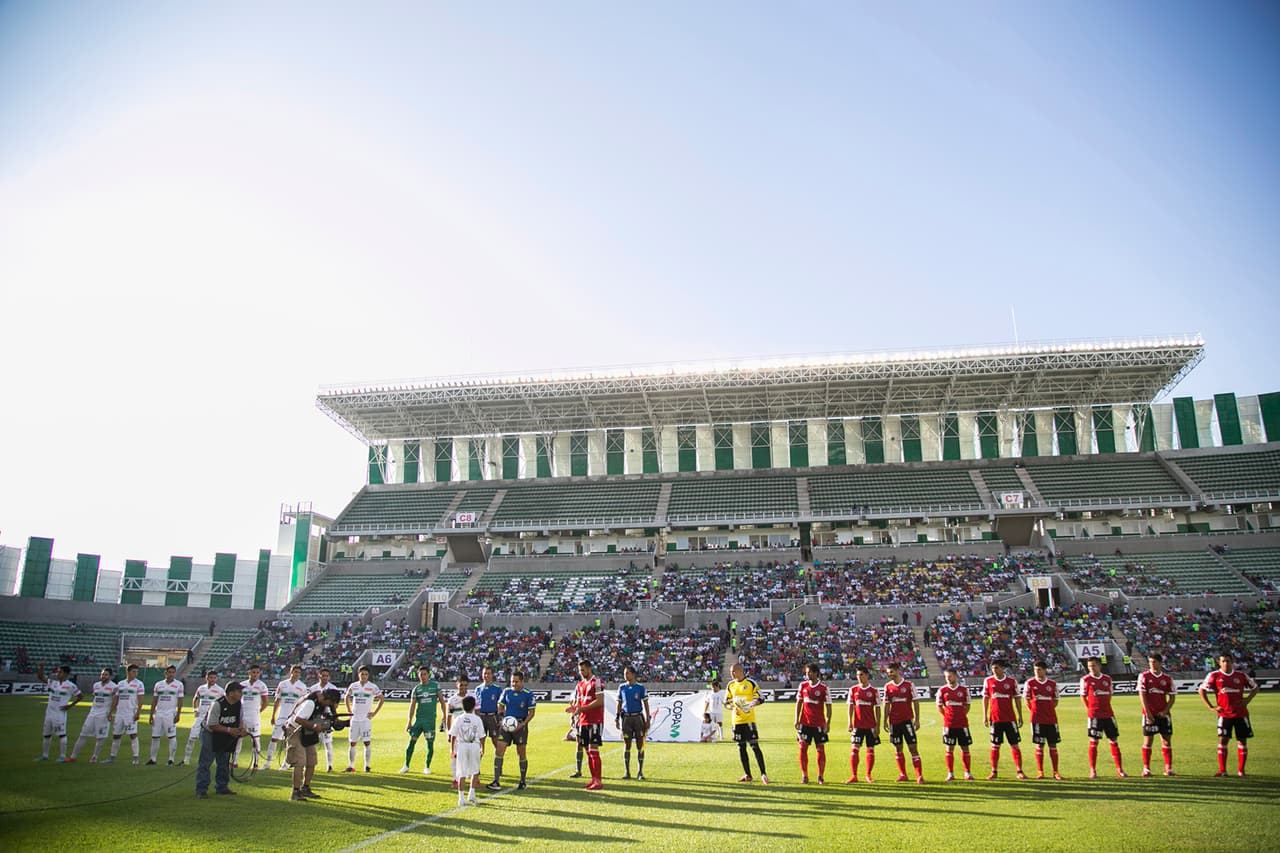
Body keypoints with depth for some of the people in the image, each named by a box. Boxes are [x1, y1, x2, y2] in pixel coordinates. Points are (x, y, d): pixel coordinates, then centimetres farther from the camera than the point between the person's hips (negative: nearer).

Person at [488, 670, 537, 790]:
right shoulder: (506, 691, 3)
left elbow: (531, 712, -5)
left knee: (521, 754, 5)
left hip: (520, 725, -3)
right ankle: (496, 782, -4)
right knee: (499, 751, -7)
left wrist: (523, 724, -17)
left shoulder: (528, 694, -8)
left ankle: (523, 782, 19)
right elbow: (501, 706, 15)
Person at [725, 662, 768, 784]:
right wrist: (733, 707, -7)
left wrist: (751, 704, -23)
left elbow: (760, 698, -5)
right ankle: (747, 775, 17)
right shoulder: (730, 685, 9)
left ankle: (763, 774, -2)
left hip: (749, 719, -5)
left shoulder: (751, 683, -6)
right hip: (737, 720, 5)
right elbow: (726, 702, 14)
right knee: (741, 747, 8)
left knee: (755, 746, -9)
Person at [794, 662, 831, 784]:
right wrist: (796, 720, 4)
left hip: (819, 723, -3)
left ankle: (821, 776, 14)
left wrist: (828, 723, -10)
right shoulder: (803, 685, 4)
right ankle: (804, 776, 8)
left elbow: (828, 706, -4)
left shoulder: (823, 688, -6)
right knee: (803, 748, -1)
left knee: (820, 749, 2)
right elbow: (799, 702, 10)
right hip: (804, 722, 3)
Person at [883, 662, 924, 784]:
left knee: (913, 747, -7)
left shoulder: (909, 685, -4)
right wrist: (885, 721, 7)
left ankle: (919, 776, -6)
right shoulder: (888, 686, 6)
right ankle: (902, 774, 17)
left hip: (907, 720, -4)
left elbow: (915, 702, -2)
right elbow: (887, 705, 10)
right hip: (894, 722, 4)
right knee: (898, 749, 8)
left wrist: (917, 720, -7)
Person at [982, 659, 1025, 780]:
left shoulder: (1011, 681, 0)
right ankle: (994, 772, 11)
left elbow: (1017, 698, 5)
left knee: (1014, 744, 1)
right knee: (995, 745, 5)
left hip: (1010, 718, -1)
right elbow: (985, 698, 7)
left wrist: (1020, 716, 2)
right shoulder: (988, 681, 2)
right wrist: (985, 716, 3)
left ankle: (1019, 771, 6)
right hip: (995, 718, 1)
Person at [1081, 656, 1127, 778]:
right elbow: (1083, 696, 4)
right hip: (1094, 715, -3)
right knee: (1093, 742, -2)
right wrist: (1089, 709, -2)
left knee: (1114, 741, 6)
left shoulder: (1107, 679, 7)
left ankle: (1120, 770, 14)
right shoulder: (1085, 680, -3)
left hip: (1108, 714, 4)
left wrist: (1106, 707, 9)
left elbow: (1109, 694, 18)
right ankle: (1093, 770, 5)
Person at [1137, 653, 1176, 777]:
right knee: (1148, 741, 0)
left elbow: (1172, 696, 7)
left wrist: (1165, 711, -6)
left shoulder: (1167, 678, 5)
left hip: (1163, 714, 3)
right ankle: (1146, 769, 6)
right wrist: (1148, 713, -12)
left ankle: (1168, 769, 11)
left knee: (1167, 740, 3)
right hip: (1149, 714, -2)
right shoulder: (1144, 676, -3)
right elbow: (1142, 695, -7)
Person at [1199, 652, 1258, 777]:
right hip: (1224, 714, -2)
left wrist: (1247, 700, 3)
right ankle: (1222, 770, -1)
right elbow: (1202, 690, 0)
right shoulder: (1214, 676, -3)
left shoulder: (1241, 676, 4)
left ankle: (1241, 770, 17)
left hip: (1241, 714, 2)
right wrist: (1211, 707, -4)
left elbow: (1255, 687, 18)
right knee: (1223, 740, -7)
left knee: (1242, 740, 5)